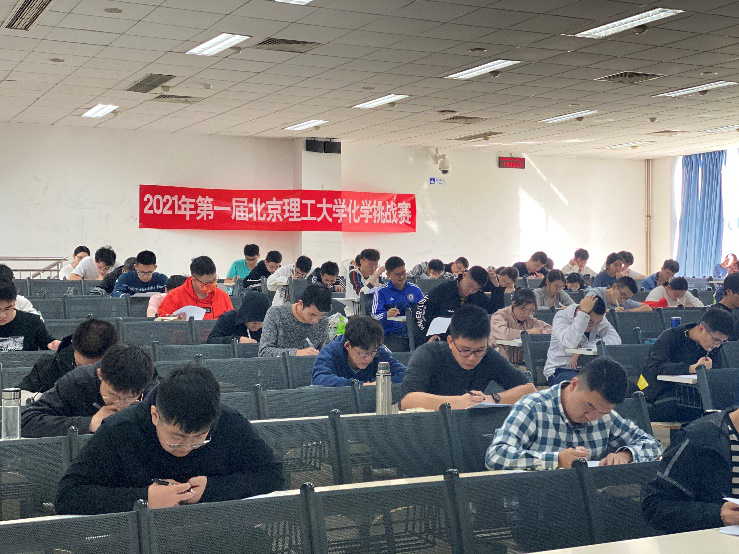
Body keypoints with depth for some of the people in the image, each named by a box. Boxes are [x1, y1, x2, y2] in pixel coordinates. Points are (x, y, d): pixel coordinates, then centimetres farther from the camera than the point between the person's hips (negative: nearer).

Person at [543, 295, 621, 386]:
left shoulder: (600, 320, 2)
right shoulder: (561, 317, -11)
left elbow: (616, 341, -16)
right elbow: (570, 343, -31)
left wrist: (583, 348, -24)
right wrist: (584, 312, -31)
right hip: (560, 370, -5)